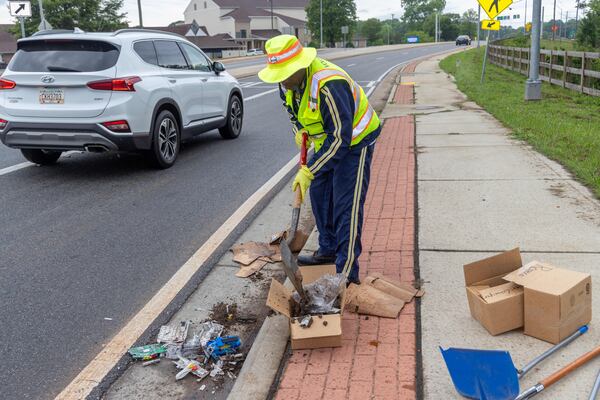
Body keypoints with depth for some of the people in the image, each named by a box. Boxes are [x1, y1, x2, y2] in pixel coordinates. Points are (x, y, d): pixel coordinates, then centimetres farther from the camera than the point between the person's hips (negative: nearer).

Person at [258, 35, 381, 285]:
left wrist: (308, 171, -32)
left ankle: (347, 272, -8)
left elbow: (341, 137, -35)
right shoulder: (288, 81, -8)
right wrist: (298, 130, -3)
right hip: (326, 140, 9)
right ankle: (328, 250, 31)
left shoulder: (329, 85, -36)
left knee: (346, 206, -12)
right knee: (319, 194, 14)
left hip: (354, 141, -9)